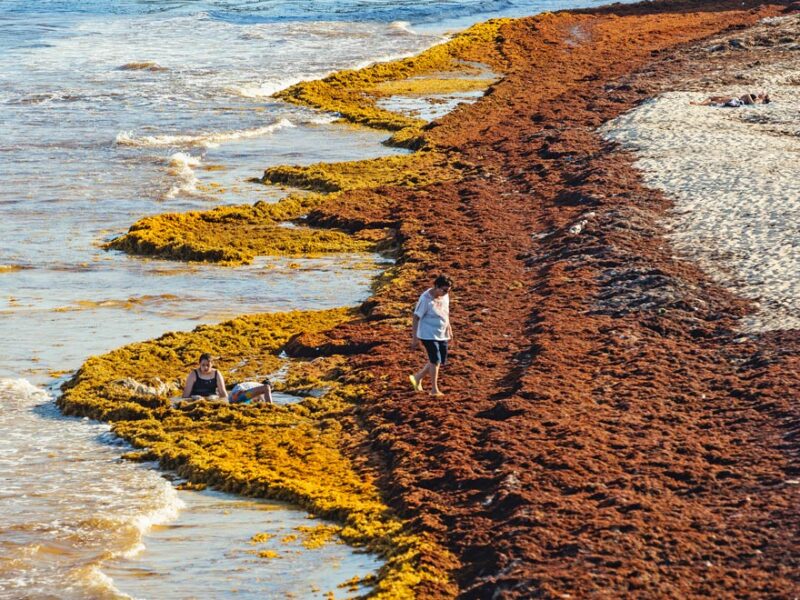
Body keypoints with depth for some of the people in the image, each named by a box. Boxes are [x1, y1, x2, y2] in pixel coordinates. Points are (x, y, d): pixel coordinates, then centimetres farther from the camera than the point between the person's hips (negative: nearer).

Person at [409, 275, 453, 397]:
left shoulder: (445, 296, 0)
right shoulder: (425, 299, -21)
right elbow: (416, 318, -16)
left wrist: (449, 329, 21)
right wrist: (414, 338, -16)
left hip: (442, 335, 8)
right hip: (428, 335, -8)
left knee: (441, 361, 11)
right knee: (435, 360, -6)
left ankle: (418, 377, 28)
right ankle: (434, 390, 7)